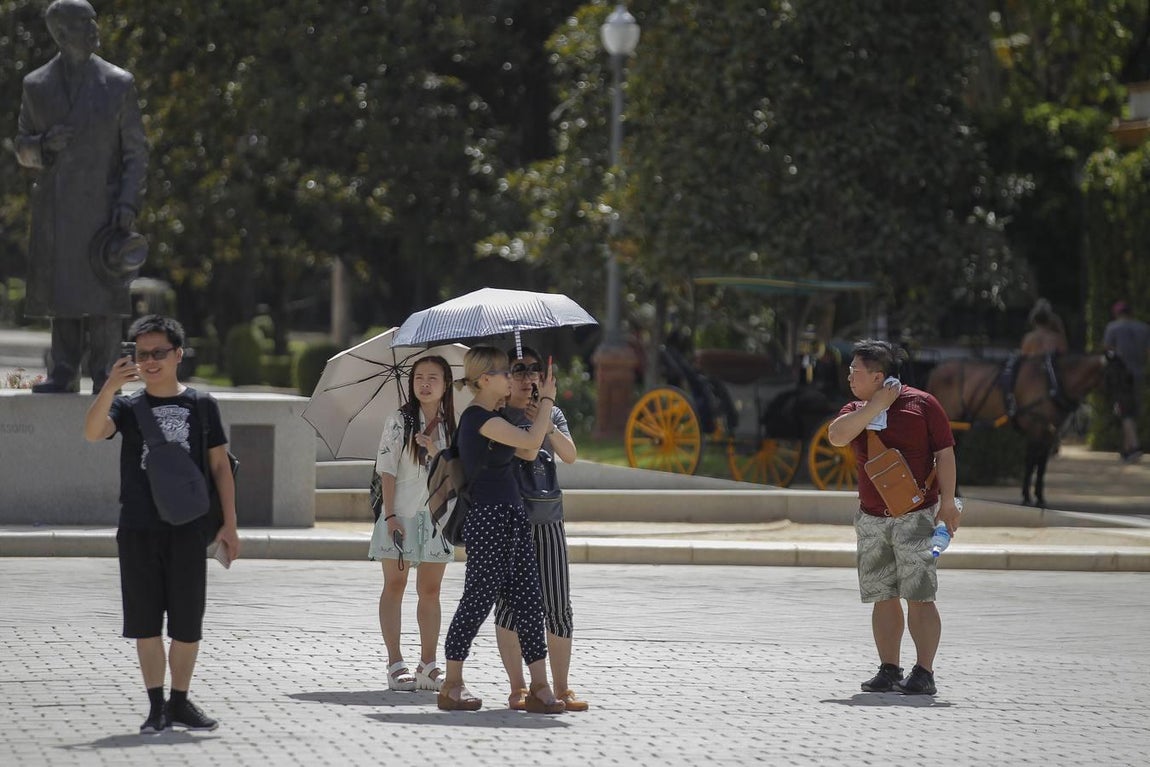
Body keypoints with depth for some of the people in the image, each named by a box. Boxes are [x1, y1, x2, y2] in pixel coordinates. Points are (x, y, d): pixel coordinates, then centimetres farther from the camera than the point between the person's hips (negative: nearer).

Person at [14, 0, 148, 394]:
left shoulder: (117, 84, 2)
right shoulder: (36, 86, 8)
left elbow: (136, 151, 3)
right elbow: (22, 149, 12)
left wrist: (128, 202, -9)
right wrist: (45, 145, -11)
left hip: (102, 205, -2)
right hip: (54, 210, 2)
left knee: (103, 289, -4)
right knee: (60, 289, 3)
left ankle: (104, 376, 0)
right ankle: (63, 373, 8)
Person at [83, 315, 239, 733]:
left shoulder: (201, 405, 6)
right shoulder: (128, 406, 5)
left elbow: (220, 466, 7)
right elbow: (92, 432, -15)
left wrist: (228, 524, 1)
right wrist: (110, 387, -30)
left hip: (187, 529, 0)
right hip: (138, 529, 0)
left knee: (187, 621, 3)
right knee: (145, 620, 2)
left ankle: (180, 702, 16)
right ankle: (156, 706, 9)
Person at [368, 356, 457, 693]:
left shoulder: (450, 427, 8)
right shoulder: (398, 422, -2)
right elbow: (387, 470, -6)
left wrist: (436, 452, -15)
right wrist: (390, 515, -14)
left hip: (436, 513, 3)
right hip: (401, 514, -3)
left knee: (430, 589, 5)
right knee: (395, 584, -1)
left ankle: (428, 664, 9)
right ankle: (395, 664, 0)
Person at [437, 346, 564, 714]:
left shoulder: (489, 418, 18)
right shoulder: (478, 418, -13)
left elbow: (527, 452, 12)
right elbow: (531, 441, -19)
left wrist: (540, 406, 11)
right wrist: (547, 399, -5)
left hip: (511, 518, 10)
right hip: (489, 519, -10)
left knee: (528, 601, 6)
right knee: (478, 600, -4)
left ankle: (540, 688, 5)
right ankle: (451, 687, 4)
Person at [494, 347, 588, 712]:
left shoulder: (551, 412, 13)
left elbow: (570, 456, -1)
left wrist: (547, 425, -14)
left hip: (546, 518, 3)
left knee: (557, 604, -2)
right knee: (509, 601, -5)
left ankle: (561, 687, 2)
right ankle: (517, 688, 0)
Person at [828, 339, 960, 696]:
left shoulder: (921, 404, -2)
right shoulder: (856, 410, 11)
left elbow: (944, 453, -3)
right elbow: (837, 436, -10)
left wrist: (947, 501, -10)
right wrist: (876, 405, -11)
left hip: (915, 516, -5)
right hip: (871, 519, 5)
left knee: (918, 597, -9)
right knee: (883, 597, 6)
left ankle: (923, 673, -9)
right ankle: (889, 670, 11)